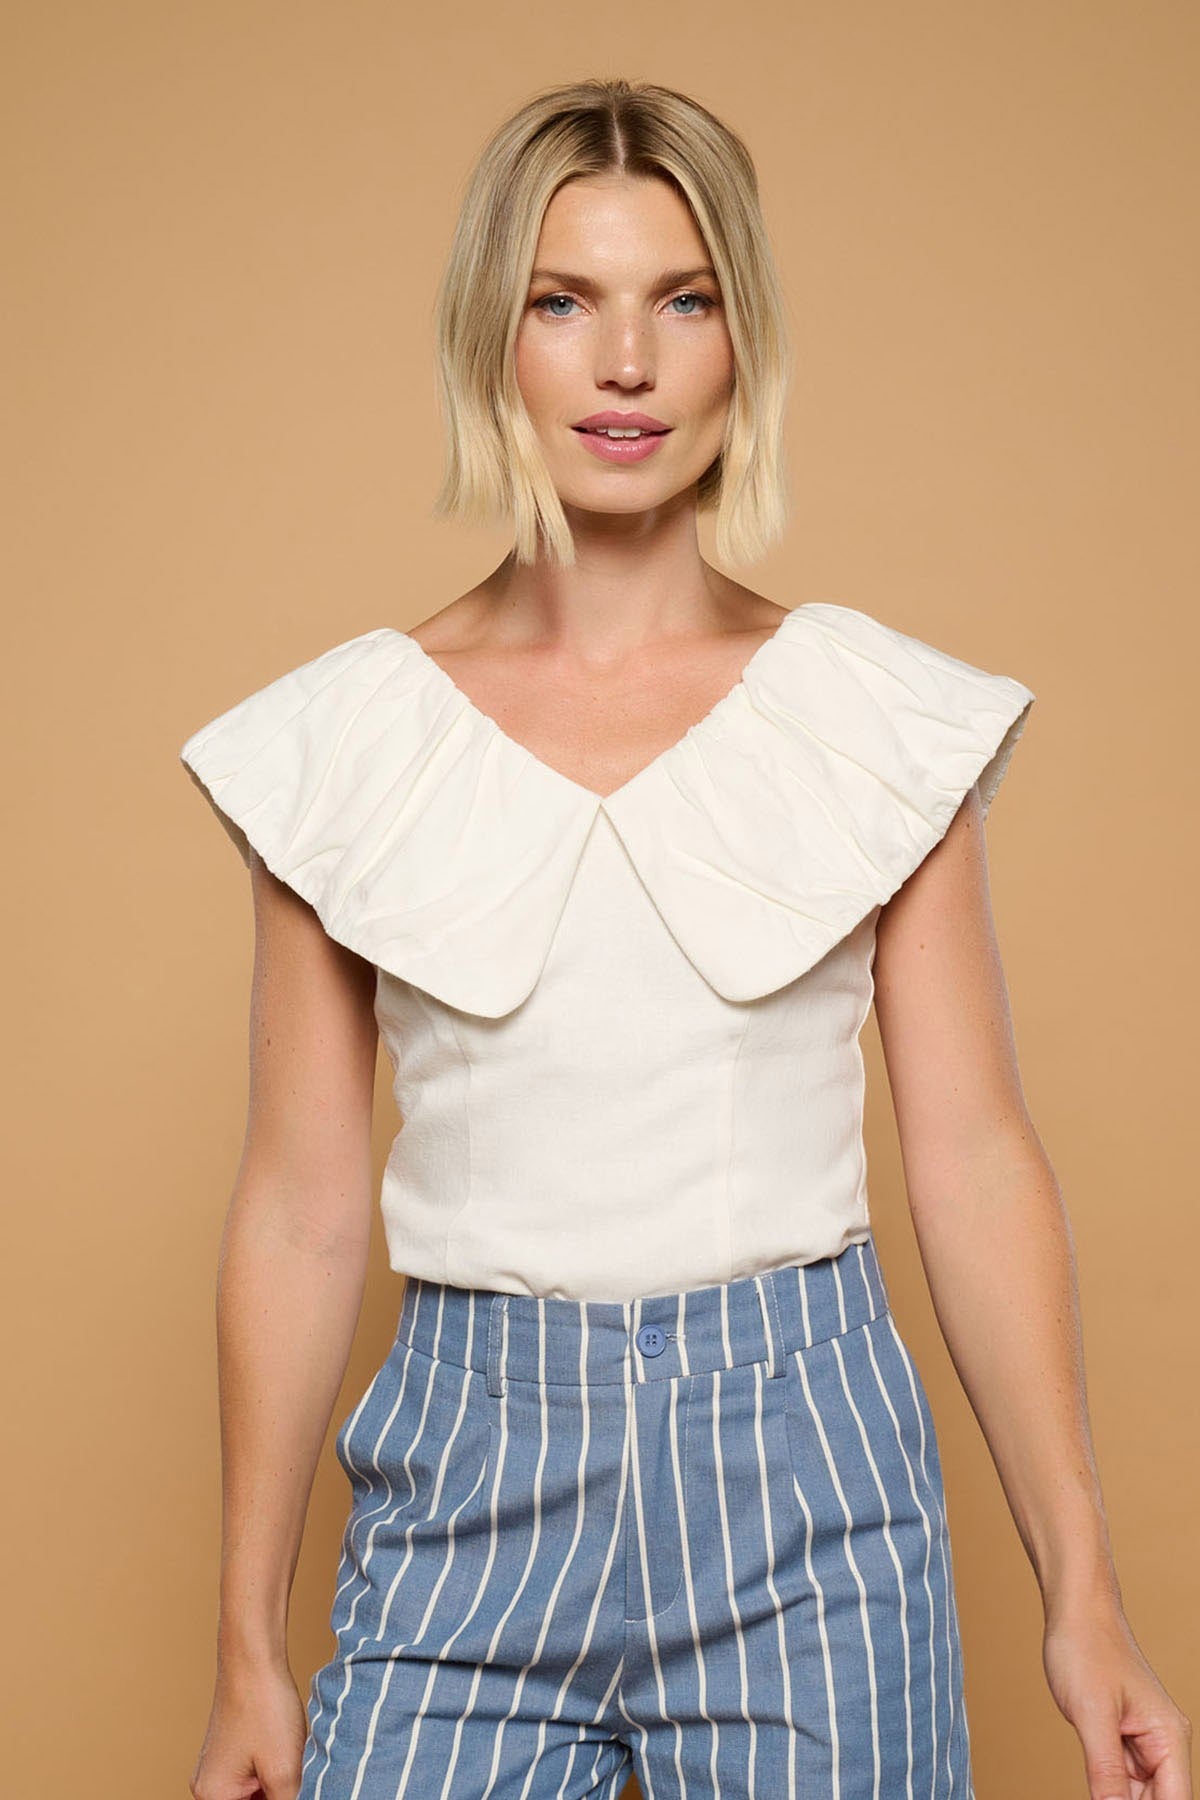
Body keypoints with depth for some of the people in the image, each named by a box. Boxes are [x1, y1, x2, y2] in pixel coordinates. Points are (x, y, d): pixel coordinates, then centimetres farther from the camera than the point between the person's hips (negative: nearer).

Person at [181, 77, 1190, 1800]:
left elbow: (975, 1160, 0)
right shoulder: (343, 737, 0)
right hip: (473, 1479, 1)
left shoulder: (885, 715, 0)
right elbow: (302, 1207, 3)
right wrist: (248, 1652, 5)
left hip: (805, 1467, 0)